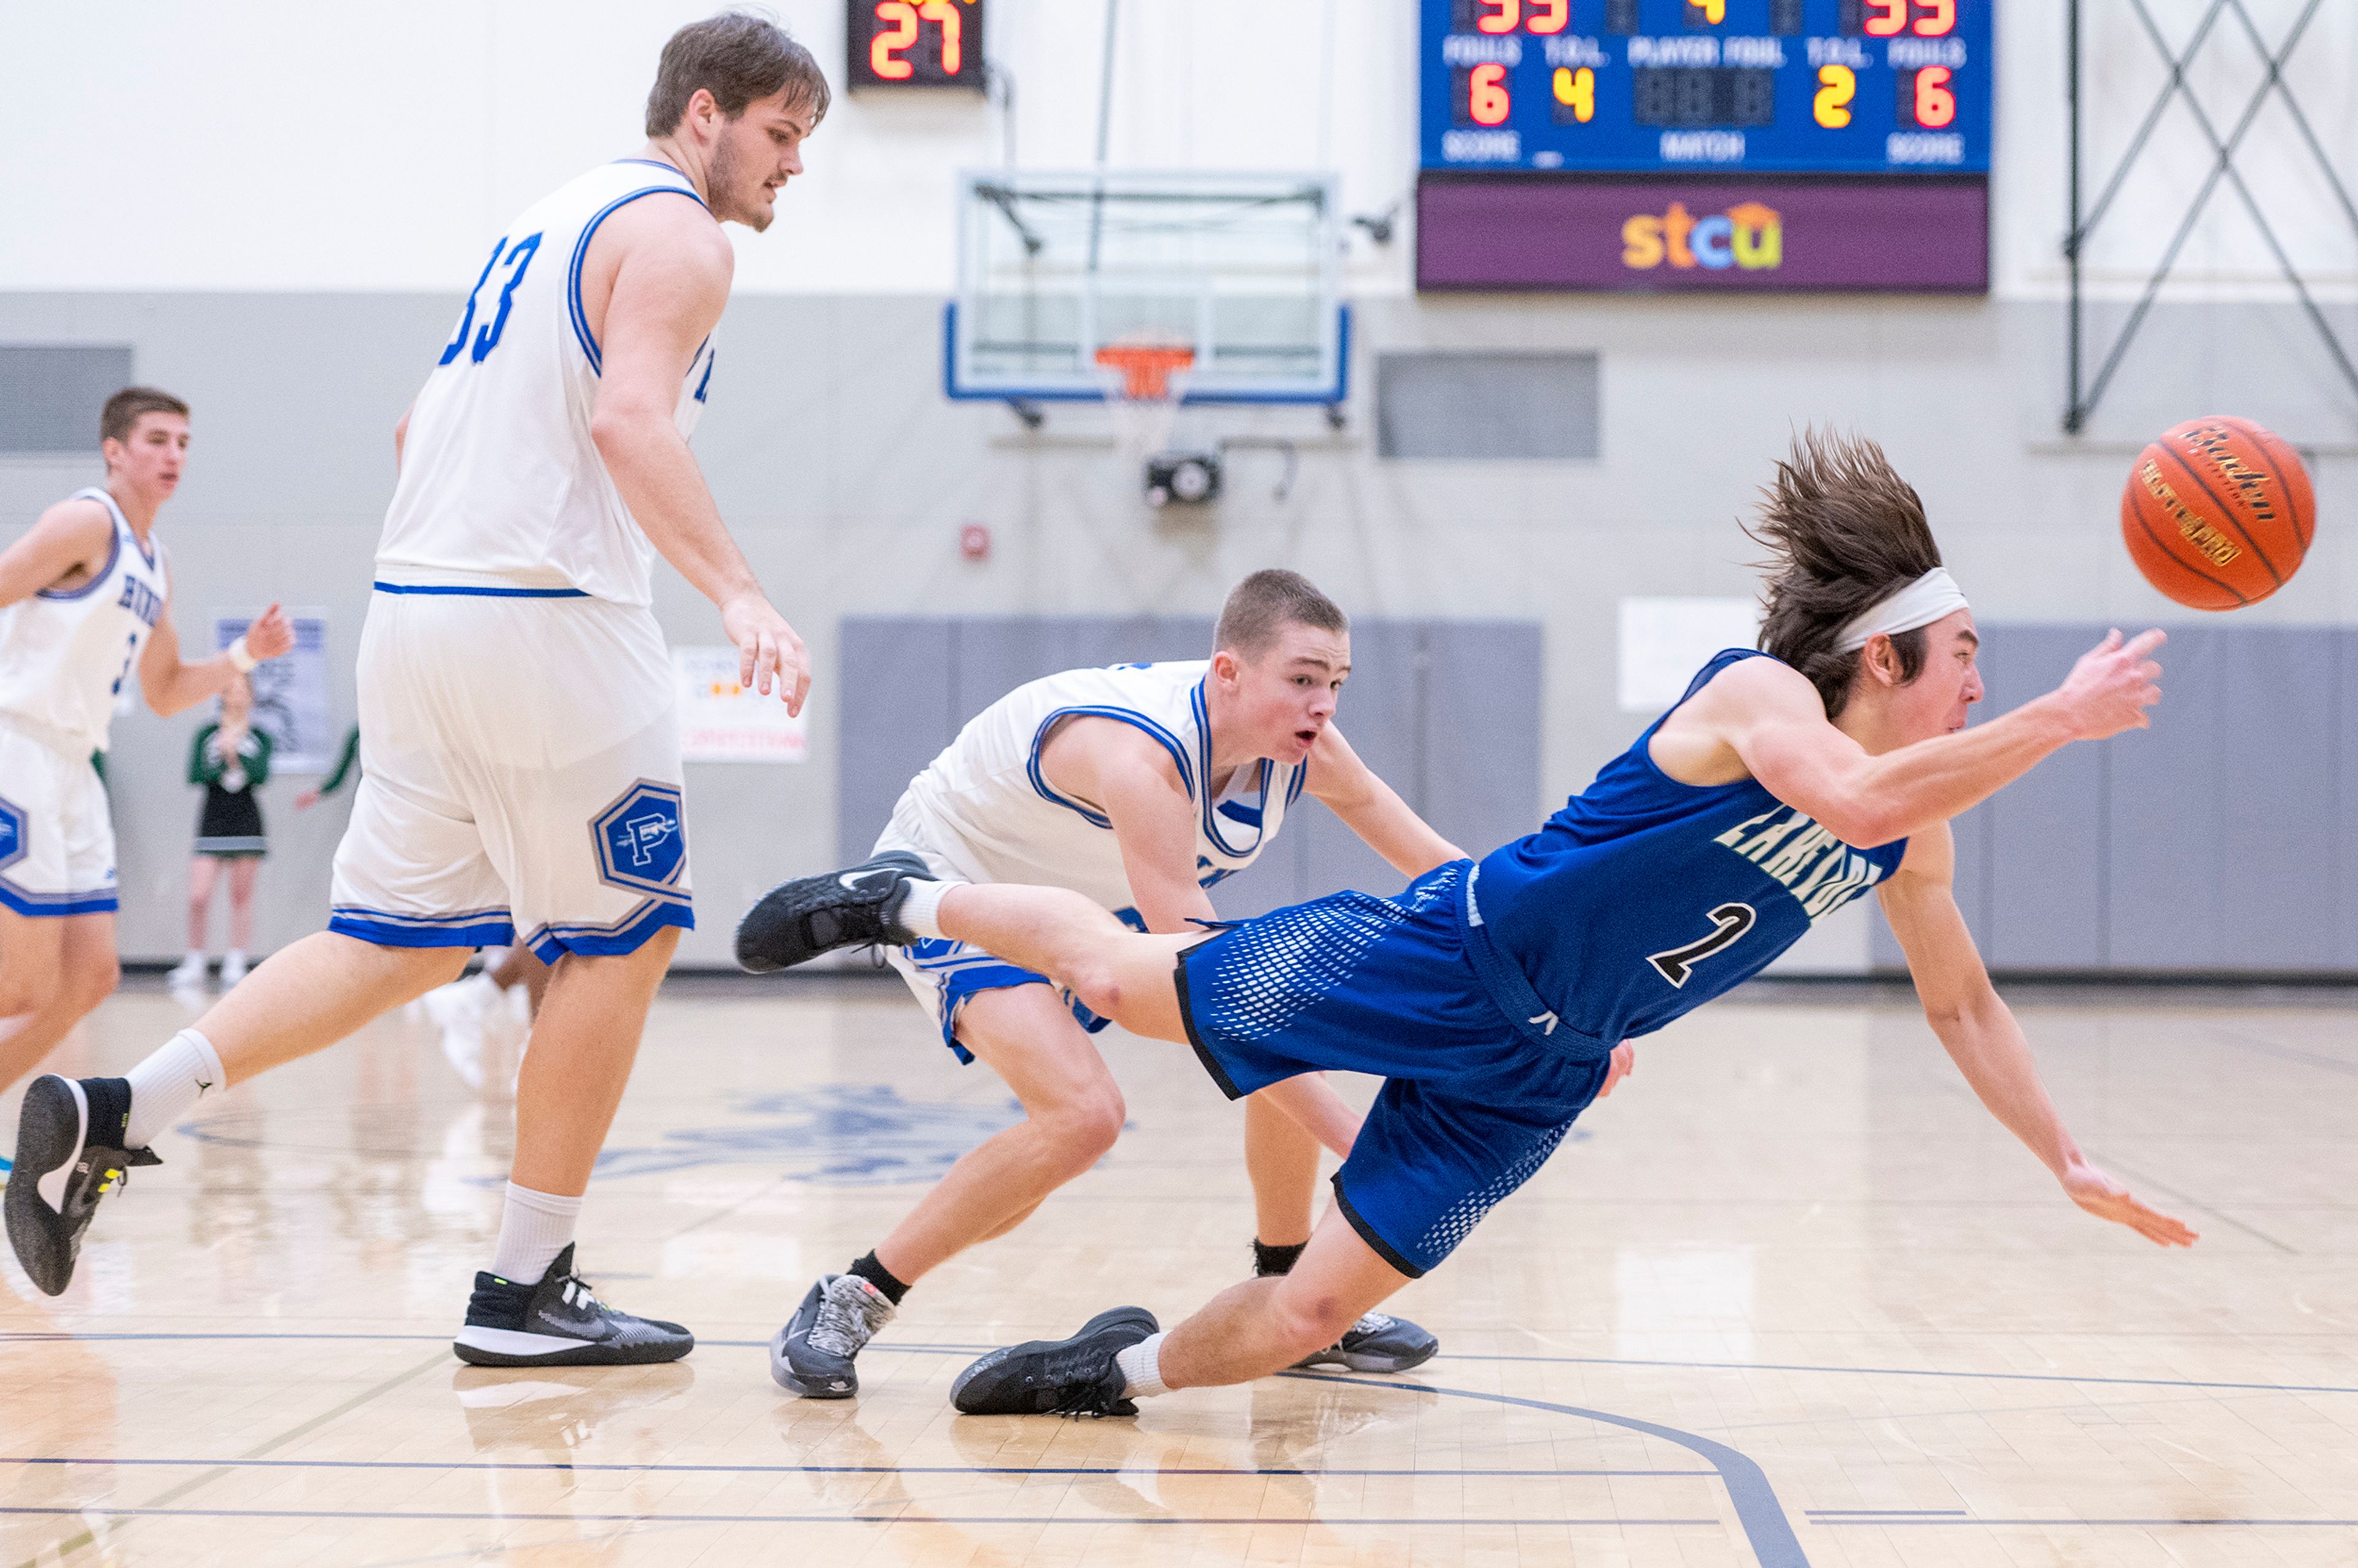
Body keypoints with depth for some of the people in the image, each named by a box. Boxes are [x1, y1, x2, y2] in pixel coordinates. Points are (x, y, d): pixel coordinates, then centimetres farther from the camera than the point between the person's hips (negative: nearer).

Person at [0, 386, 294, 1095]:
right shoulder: (88, 521, -7)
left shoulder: (153, 563, 19)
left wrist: (244, 655, 13)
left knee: (89, 979, 7)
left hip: (70, 768, 9)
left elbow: (163, 693, 26)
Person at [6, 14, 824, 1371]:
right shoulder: (678, 234, -6)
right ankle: (525, 1293, 5)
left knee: (402, 940, 12)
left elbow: (420, 428, 27)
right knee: (624, 941, 2)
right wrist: (738, 594, -34)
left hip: (417, 603, 9)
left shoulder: (554, 221, 23)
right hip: (548, 621, -9)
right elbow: (630, 418, -25)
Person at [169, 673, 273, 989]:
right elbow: (194, 774, -5)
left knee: (241, 896, 2)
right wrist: (221, 764, -18)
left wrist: (236, 752, -18)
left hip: (247, 823, 0)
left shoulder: (260, 738, 6)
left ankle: (235, 965, 8)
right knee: (198, 897, -8)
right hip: (212, 823, 0)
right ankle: (194, 966, 3)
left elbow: (261, 776, -10)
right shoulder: (207, 735, 5)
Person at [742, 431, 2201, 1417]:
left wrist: (2069, 1159, 6)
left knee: (1314, 1310, -2)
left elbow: (1962, 1003, 12)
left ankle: (1128, 1371, 24)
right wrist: (2060, 718, -39)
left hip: (1528, 1077, 6)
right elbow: (1856, 800, -41)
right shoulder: (1758, 693, -20)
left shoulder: (1915, 835, 2)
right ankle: (913, 902, 32)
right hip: (1444, 956, -6)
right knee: (1128, 979, 5)